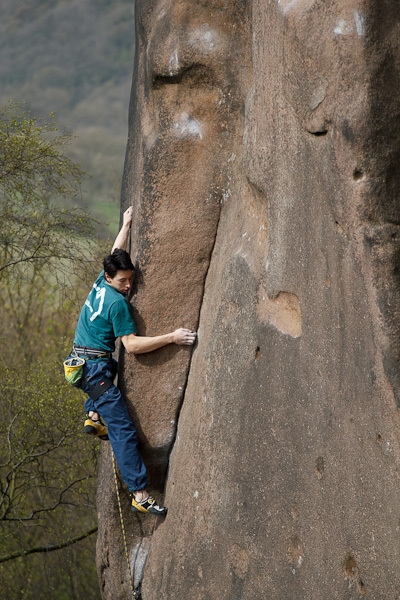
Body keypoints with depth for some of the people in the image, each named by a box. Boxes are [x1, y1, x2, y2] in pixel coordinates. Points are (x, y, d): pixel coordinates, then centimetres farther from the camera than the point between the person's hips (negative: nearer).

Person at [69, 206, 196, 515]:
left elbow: (117, 253, 23)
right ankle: (140, 494, -14)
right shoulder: (118, 303, -19)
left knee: (112, 367, 43)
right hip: (95, 368, -9)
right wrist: (172, 337, -22)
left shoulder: (100, 283, 5)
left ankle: (93, 416, 28)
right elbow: (132, 345, -22)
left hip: (81, 362, 9)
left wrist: (126, 224, 29)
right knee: (124, 431, -11)